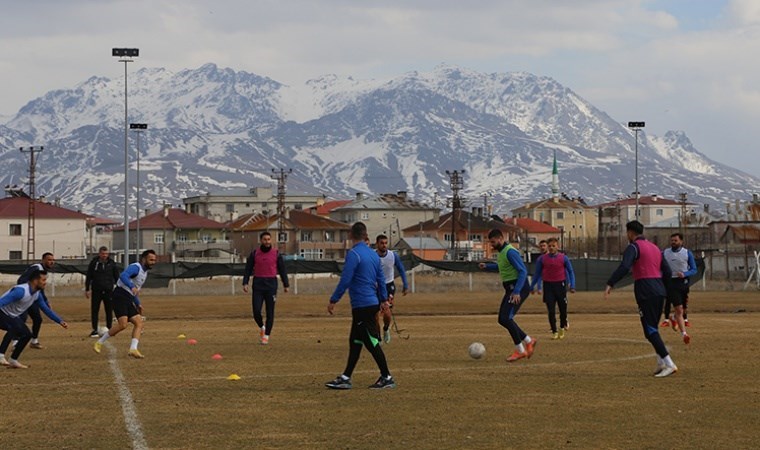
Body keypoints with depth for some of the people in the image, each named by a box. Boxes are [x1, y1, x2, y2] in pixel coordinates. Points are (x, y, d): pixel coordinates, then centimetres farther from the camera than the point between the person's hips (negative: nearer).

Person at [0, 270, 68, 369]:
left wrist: (60, 321, 11)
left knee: (26, 334, 15)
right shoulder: (21, 291, -30)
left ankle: (13, 361, 28)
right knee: (16, 328, -35)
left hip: (13, 317, 10)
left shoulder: (37, 294, 0)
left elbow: (46, 309, 14)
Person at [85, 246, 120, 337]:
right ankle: (95, 330, 6)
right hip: (96, 291, 0)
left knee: (109, 311, 2)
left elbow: (117, 277, 9)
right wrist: (87, 289, 4)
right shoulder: (93, 263, 1)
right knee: (94, 310, -1)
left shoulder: (112, 263, 3)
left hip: (109, 291, 0)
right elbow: (88, 277, 7)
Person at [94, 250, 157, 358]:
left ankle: (133, 349, -10)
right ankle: (99, 343, -8)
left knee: (139, 323, -3)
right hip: (120, 296, -10)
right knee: (123, 324, -21)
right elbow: (123, 276, -30)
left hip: (128, 300, 10)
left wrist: (138, 304, 28)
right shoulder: (135, 267, -9)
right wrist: (132, 287, -43)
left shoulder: (144, 272, 22)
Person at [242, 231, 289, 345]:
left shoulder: (276, 253, 4)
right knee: (256, 311, -6)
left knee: (270, 312, -1)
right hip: (258, 285, 0)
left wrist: (286, 284, 4)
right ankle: (261, 327, 23)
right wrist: (245, 283, -6)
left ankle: (266, 335, 8)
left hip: (271, 285, 0)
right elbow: (248, 269, 5)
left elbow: (282, 269, 7)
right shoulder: (254, 254, 5)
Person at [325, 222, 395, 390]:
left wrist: (333, 301, -13)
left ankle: (386, 378, 0)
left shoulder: (353, 254, -14)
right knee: (354, 341, 12)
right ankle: (345, 378, 15)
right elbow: (381, 278, 16)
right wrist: (384, 299, 23)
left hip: (361, 305, -9)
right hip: (372, 303, 9)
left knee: (372, 342, -3)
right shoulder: (373, 254, 11)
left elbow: (345, 280, -18)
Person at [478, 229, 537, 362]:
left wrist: (517, 292, -29)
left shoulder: (510, 252, -17)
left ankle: (520, 350, -9)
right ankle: (528, 341, 16)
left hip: (518, 288, -10)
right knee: (502, 320, 8)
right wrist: (486, 266, 19)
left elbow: (523, 271, -23)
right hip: (510, 289, 10)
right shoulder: (501, 252, 14)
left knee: (506, 318, -17)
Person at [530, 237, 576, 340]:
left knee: (563, 309, 6)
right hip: (548, 286, 0)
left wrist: (572, 286, -3)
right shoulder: (542, 259, 1)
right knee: (551, 311, -3)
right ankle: (554, 332, 6)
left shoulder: (563, 258, -1)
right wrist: (532, 287, 10)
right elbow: (537, 274, 10)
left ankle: (563, 327, 31)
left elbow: (570, 272, 6)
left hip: (560, 285, 0)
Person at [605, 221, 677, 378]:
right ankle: (661, 363, 16)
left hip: (645, 292, -8)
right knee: (652, 329, 19)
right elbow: (667, 272, 18)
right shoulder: (655, 248, 19)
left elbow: (624, 267, -22)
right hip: (659, 291, 8)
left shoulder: (633, 247, -5)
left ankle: (669, 364, -17)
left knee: (650, 331, -8)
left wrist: (610, 284, -26)